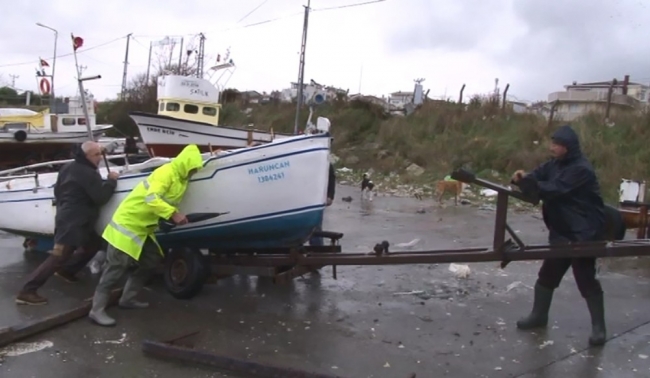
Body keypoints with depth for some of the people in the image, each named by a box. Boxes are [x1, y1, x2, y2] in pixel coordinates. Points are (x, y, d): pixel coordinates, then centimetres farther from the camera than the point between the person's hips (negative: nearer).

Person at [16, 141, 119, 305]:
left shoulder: (67, 168, 13)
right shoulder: (89, 173, -16)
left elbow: (57, 191, 21)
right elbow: (101, 197, -19)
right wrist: (111, 181, -6)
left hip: (66, 218, 10)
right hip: (73, 223, -10)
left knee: (93, 243, 24)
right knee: (58, 257, -12)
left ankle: (66, 270, 29)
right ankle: (27, 291, -11)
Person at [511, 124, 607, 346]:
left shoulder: (581, 169, -20)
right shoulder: (556, 164, 8)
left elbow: (554, 190, -29)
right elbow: (538, 177, -1)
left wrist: (526, 182, -33)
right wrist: (522, 179, -23)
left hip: (584, 234, -8)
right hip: (561, 231, 8)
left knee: (586, 280, 0)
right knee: (547, 275, 13)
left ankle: (598, 327, 14)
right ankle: (539, 316, 27)